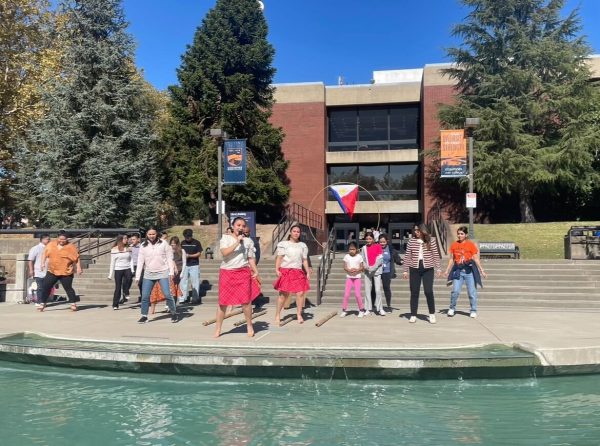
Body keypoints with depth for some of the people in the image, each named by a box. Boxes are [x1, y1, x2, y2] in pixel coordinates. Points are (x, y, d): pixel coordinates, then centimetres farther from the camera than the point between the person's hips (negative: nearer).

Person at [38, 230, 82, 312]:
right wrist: (42, 263, 1)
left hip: (66, 273, -4)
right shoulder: (51, 244, 5)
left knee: (68, 288, -3)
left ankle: (73, 304, 8)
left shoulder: (71, 247, -6)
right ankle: (43, 304, 19)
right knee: (45, 287, 5)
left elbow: (77, 258, -5)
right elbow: (45, 253, 12)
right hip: (52, 271, 4)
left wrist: (78, 268, -12)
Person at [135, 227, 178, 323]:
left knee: (167, 295, -6)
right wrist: (137, 276, 0)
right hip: (148, 274, 3)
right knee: (145, 296, 2)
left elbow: (169, 258, -1)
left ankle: (174, 313, 10)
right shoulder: (143, 246, 2)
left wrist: (171, 272, -6)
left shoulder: (163, 243, -3)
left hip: (163, 273, -2)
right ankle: (144, 316, 16)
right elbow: (140, 261, 2)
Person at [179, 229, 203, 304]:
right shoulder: (183, 243, 8)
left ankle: (195, 298, 8)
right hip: (185, 265, 3)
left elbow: (199, 253, -4)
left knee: (195, 281, 0)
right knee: (183, 281, 3)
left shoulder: (196, 243, -3)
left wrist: (189, 255, -16)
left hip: (194, 265, -3)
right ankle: (183, 298, 11)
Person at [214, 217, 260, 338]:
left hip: (243, 272, 1)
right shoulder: (225, 238, 2)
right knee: (223, 301, 4)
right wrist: (237, 242, -17)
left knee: (246, 300, -4)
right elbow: (224, 252, -15)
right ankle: (218, 328, 15)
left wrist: (256, 272, -1)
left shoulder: (248, 241, 8)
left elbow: (251, 259, 10)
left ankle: (249, 326, 13)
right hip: (227, 272, -1)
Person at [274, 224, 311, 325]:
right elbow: (279, 257, -1)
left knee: (301, 293, -6)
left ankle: (299, 315, 7)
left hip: (298, 272, 4)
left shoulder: (303, 245, 16)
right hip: (285, 271, -3)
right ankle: (277, 316, 6)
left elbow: (305, 260, 16)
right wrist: (277, 269, -12)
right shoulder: (283, 244, 4)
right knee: (283, 294, -4)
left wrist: (308, 272, 10)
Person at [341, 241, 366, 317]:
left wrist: (357, 270, -21)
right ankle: (344, 310, 8)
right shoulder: (346, 256, 0)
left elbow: (362, 267, -1)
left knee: (357, 294, -6)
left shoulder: (359, 257, -2)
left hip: (357, 277, -1)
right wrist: (349, 270, -21)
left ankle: (361, 310, 10)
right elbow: (345, 267, -1)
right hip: (349, 277, 1)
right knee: (346, 294, -2)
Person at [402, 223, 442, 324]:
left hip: (428, 269, -1)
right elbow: (407, 256, 3)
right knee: (414, 292, 5)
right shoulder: (411, 241, 1)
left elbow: (436, 255, 3)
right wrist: (405, 270, 2)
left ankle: (432, 314, 12)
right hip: (414, 269, 1)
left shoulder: (431, 240, 0)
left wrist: (438, 268, -1)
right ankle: (413, 315, 13)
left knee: (428, 291, -5)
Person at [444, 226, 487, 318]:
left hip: (469, 270, -1)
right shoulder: (454, 245, 5)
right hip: (458, 270, 2)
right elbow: (451, 259, 10)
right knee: (455, 291, -6)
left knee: (472, 292, 4)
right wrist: (447, 270, 6)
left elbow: (476, 259, 0)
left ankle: (473, 311, 18)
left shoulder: (471, 244, -2)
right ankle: (452, 308, 11)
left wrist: (482, 271, -2)